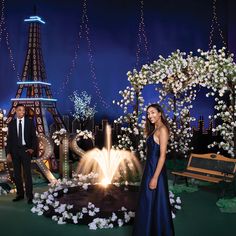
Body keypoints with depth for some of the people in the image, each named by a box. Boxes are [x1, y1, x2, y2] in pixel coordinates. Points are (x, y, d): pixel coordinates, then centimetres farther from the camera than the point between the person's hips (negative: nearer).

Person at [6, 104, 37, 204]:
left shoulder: (30, 122, 1)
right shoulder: (11, 123, 5)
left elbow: (34, 136, 3)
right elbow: (9, 139, 4)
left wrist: (33, 148, -8)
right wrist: (8, 153, -2)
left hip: (26, 150, -2)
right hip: (15, 150, 2)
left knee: (27, 173, -4)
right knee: (17, 174, 8)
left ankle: (29, 196, 0)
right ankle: (20, 194, 18)